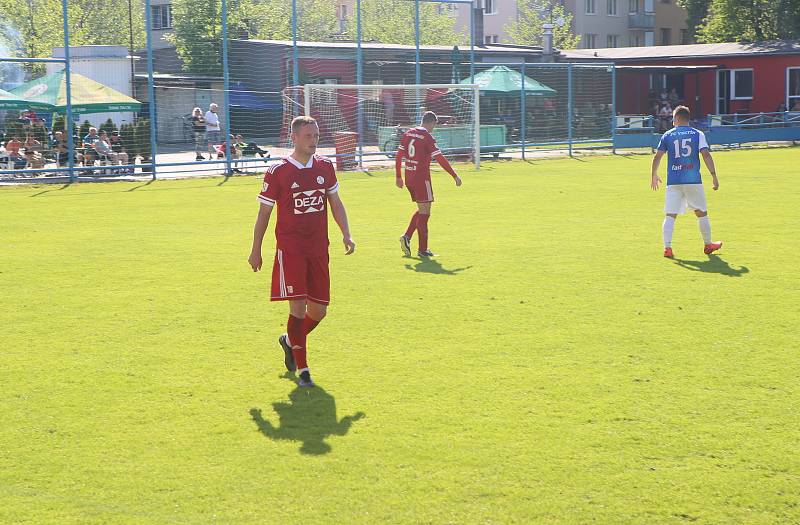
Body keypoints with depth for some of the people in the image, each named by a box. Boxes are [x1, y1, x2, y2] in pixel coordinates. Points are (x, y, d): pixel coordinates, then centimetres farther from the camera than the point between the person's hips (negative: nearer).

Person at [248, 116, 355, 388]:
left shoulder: (325, 166, 7)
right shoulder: (277, 171, -7)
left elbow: (335, 202, 17)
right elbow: (264, 212, 0)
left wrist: (346, 233, 3)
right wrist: (255, 251, 3)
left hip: (318, 248, 5)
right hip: (289, 249, -5)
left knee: (318, 311, 7)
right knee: (298, 306, -13)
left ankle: (290, 340, 37)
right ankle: (302, 369, -3)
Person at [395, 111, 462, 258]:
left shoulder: (408, 134, 9)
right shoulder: (427, 137, -13)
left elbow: (399, 155, 11)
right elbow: (440, 159, -15)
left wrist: (398, 177, 18)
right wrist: (455, 176, -10)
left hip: (409, 177, 7)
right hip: (422, 178, -7)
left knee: (422, 210, 19)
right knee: (424, 212, -1)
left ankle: (407, 237, 6)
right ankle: (422, 249, 0)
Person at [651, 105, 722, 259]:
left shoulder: (667, 135, 7)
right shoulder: (698, 134, 4)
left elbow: (657, 156, 5)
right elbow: (706, 155, -6)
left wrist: (654, 175, 18)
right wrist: (714, 175, -5)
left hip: (673, 181, 0)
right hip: (693, 180, 0)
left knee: (670, 215, 0)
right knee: (702, 213, 15)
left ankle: (667, 247, -11)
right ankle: (708, 244, 25)